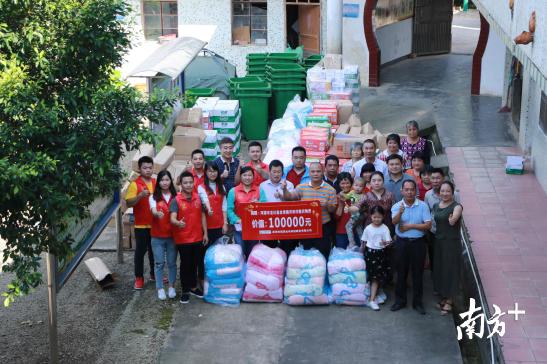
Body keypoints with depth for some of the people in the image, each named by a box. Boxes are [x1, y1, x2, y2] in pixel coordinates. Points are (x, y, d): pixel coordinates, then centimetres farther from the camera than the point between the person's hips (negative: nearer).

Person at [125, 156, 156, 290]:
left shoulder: (156, 183, 6)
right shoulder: (135, 184, -9)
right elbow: (128, 203, -15)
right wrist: (140, 195, -29)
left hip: (155, 223, 4)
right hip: (141, 225, -4)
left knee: (154, 250, 14)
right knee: (140, 251, 2)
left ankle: (154, 274, 28)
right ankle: (139, 278, 11)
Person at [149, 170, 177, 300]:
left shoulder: (176, 197, 3)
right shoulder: (153, 197, -1)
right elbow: (153, 210, -20)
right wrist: (157, 213, -42)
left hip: (172, 235, 1)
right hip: (157, 236, -1)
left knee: (172, 262, 9)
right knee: (159, 263, 3)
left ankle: (171, 287, 22)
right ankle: (160, 288, 12)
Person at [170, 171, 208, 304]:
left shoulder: (198, 198, 2)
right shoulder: (176, 200, -11)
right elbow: (172, 218, -22)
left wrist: (205, 233, 8)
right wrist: (178, 223, -45)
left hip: (198, 238, 4)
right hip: (183, 239, -4)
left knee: (195, 263, 15)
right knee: (185, 264, 4)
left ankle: (193, 287, 30)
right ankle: (185, 290, 15)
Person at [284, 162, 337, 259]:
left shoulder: (330, 190, -1)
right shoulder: (301, 187, 3)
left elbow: (333, 210, 1)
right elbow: (289, 198, -2)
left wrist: (327, 205, -20)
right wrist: (285, 189, -20)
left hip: (323, 228, -2)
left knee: (323, 256, 3)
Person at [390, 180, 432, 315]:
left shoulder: (423, 206, -3)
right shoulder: (397, 206, -3)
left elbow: (428, 225, -8)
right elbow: (394, 221, -22)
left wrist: (411, 226, -14)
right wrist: (400, 213, -43)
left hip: (418, 243, 0)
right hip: (402, 243, 0)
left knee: (418, 273, 7)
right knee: (401, 272, 8)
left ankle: (417, 302, 18)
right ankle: (400, 300, 20)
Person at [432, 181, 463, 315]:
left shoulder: (456, 206, -12)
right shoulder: (435, 206, 8)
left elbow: (454, 217, -32)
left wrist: (452, 220, -50)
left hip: (452, 243, -6)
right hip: (438, 242, 6)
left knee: (450, 270, 2)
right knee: (439, 269, 14)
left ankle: (449, 301, 15)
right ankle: (444, 298, 31)